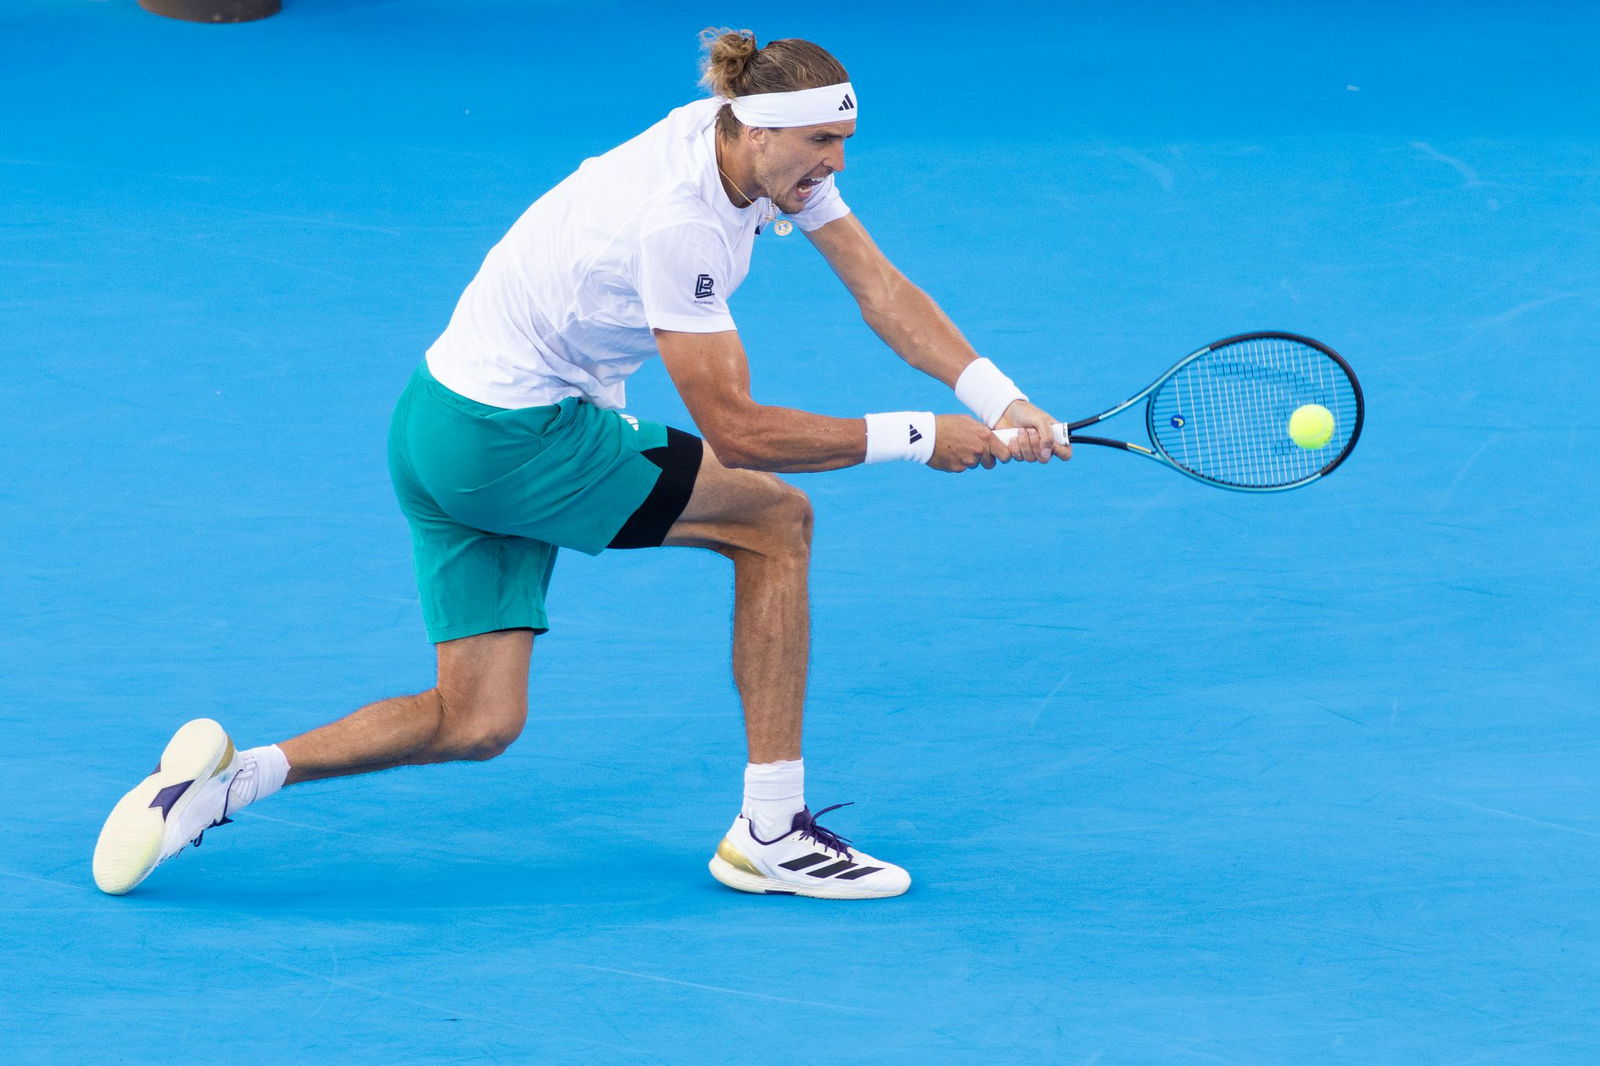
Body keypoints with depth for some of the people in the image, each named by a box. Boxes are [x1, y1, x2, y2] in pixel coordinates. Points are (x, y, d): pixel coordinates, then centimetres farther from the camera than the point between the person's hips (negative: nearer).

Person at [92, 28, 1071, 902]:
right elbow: (734, 430, -23)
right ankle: (770, 833, 0)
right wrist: (914, 438, -19)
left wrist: (1002, 402, -6)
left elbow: (882, 288, 4)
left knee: (479, 723, 7)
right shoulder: (678, 221, -27)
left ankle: (235, 774, 2)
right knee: (775, 517, -5)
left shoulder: (769, 149, -1)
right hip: (508, 440, -9)